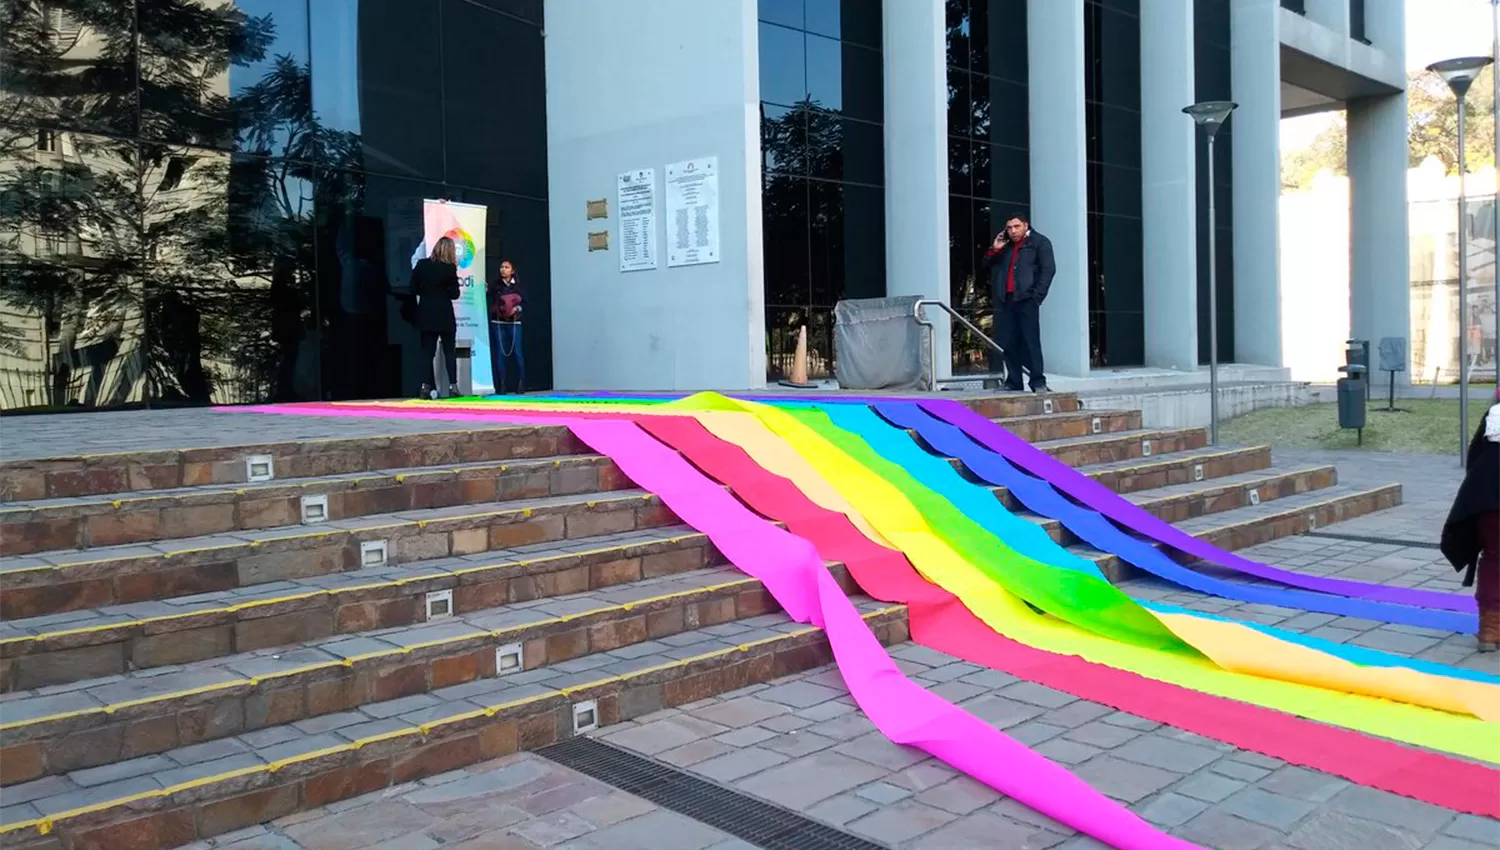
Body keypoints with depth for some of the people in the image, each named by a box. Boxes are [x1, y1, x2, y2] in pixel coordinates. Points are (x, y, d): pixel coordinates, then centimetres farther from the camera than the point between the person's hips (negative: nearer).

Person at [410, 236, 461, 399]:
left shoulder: (421, 265, -1)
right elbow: (454, 294, -6)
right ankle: (453, 386, -2)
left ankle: (427, 387, 0)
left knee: (427, 353, 6)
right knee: (450, 352, 5)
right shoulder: (450, 268, -9)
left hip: (426, 315, 3)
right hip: (444, 316, -3)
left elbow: (414, 289, 3)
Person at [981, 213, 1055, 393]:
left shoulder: (1039, 242, 8)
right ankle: (1013, 383, 6)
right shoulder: (1004, 246, 22)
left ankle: (1038, 382, -7)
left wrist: (1037, 295, -10)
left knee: (1031, 341, -9)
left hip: (1026, 299, -5)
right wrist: (994, 250, 7)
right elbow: (987, 268, 22)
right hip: (1004, 299, 5)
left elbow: (1049, 269, -1)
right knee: (1007, 343, 1)